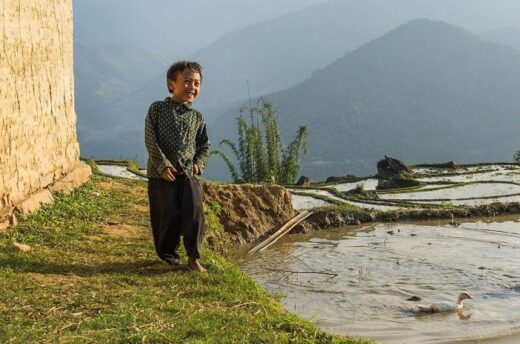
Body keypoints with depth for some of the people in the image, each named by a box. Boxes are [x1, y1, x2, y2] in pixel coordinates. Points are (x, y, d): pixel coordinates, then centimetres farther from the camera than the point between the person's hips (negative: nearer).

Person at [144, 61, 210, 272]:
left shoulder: (197, 117, 10)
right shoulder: (157, 109, 0)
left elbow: (204, 145, 16)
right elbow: (150, 140, -5)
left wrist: (199, 162, -3)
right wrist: (163, 164, -14)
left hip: (188, 174, 3)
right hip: (161, 175, -3)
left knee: (195, 213, -10)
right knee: (168, 215, -1)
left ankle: (193, 258, 0)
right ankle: (168, 255, 22)